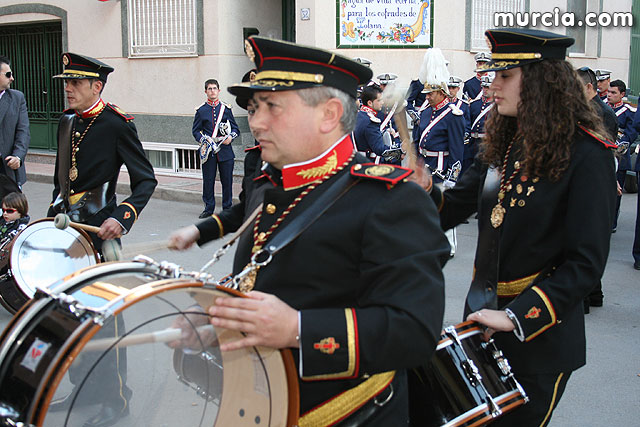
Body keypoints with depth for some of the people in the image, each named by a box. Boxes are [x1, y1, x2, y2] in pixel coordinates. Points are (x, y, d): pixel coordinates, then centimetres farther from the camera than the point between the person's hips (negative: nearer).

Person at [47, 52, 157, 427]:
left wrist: (122, 217, -25)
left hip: (100, 229, -7)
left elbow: (146, 180, -13)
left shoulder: (117, 124, -12)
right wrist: (53, 216, 19)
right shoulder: (67, 121, 10)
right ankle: (82, 387, 33)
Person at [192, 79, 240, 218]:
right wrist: (203, 140, -10)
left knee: (227, 180, 2)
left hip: (225, 150, 1)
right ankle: (209, 208, 13)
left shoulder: (226, 109, 8)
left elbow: (235, 129, 11)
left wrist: (230, 137, -10)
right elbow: (195, 130, 8)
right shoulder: (201, 110, 7)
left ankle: (227, 208, 13)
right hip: (208, 151, 0)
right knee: (208, 181, 1)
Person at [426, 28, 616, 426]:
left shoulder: (588, 156, -17)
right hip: (483, 316, 6)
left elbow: (586, 262, -20)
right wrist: (424, 190, -17)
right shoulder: (504, 142, 4)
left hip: (540, 337, -6)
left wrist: (517, 317, -26)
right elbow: (456, 206, 4)